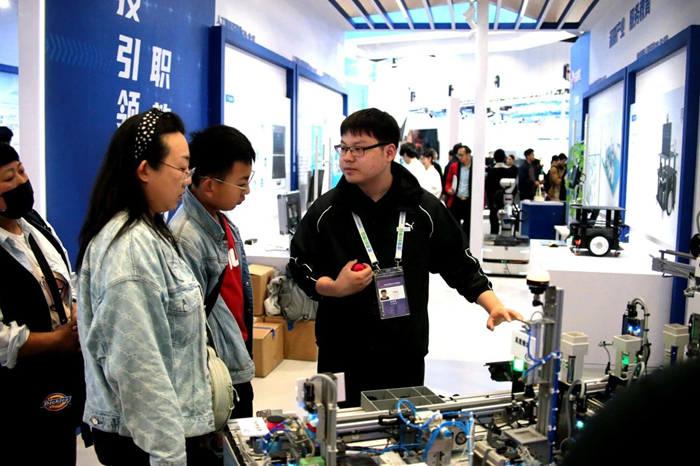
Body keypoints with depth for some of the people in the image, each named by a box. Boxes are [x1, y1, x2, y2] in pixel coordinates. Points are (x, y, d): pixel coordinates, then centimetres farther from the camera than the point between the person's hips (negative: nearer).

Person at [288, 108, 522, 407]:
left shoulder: (425, 210, -3)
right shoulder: (325, 211, -4)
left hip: (406, 356, 1)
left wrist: (494, 305, -7)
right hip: (342, 355, 0)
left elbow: (460, 265, 5)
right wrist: (334, 287, -14)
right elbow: (299, 265, 4)